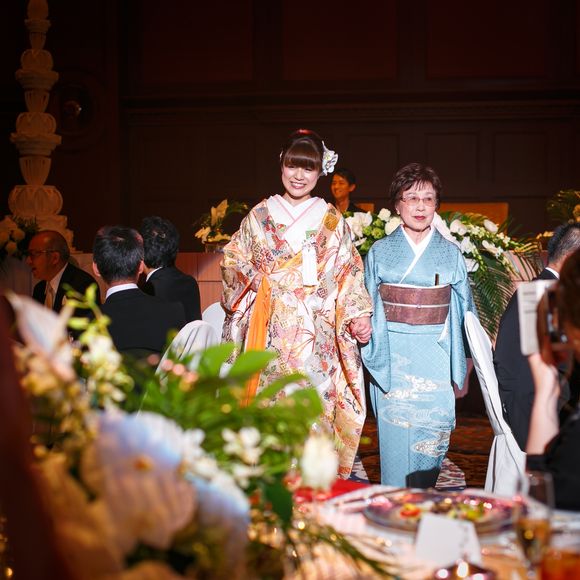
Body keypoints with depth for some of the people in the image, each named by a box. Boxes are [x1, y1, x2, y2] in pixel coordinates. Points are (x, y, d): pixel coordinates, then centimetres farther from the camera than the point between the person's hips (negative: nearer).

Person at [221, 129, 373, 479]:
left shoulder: (332, 220, 10)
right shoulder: (260, 215, 11)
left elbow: (349, 270, 7)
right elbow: (233, 260, 13)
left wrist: (358, 314, -5)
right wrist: (254, 278, -6)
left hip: (317, 327, 0)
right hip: (271, 327, 1)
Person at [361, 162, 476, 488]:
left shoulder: (451, 254, 6)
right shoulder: (380, 252, 5)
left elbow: (465, 311, 8)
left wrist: (461, 362, 5)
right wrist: (371, 356, 0)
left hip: (435, 359, 1)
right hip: (393, 357, -1)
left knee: (432, 432, -1)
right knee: (395, 436, 0)